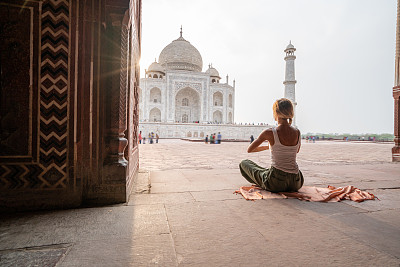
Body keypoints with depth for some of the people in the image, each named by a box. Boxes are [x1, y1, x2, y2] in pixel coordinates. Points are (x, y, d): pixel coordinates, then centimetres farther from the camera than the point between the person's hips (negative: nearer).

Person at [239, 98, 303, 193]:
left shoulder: (270, 133, -15)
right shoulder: (297, 132, -2)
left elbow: (249, 150, -1)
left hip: (276, 183, -5)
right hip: (296, 183, 5)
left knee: (244, 163, 17)